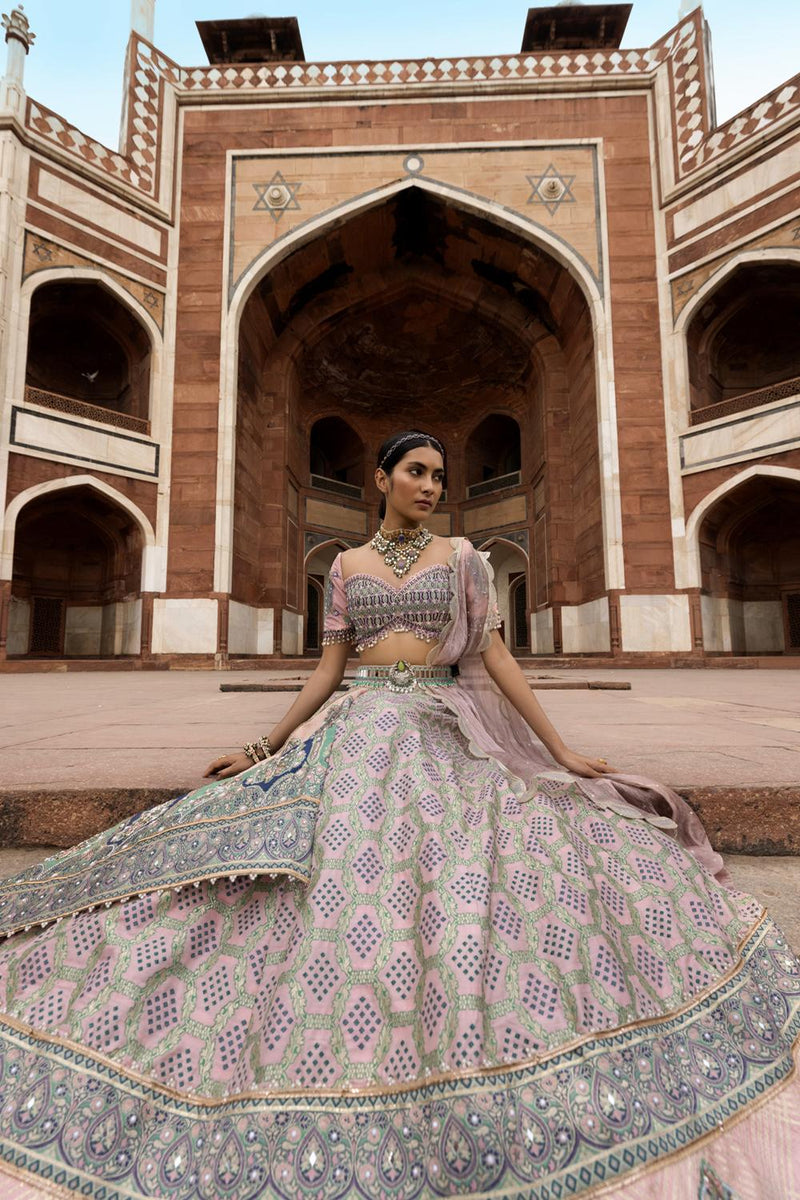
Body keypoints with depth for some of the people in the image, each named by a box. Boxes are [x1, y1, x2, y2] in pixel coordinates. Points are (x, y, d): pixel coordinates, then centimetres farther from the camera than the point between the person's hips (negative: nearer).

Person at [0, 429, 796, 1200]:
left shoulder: (461, 556, 8)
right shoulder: (347, 566, 12)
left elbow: (495, 656, 4)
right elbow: (329, 668, 9)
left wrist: (562, 750, 0)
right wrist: (264, 748, 5)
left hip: (447, 736, -1)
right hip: (362, 731, 1)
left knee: (460, 911, -7)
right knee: (340, 884, -4)